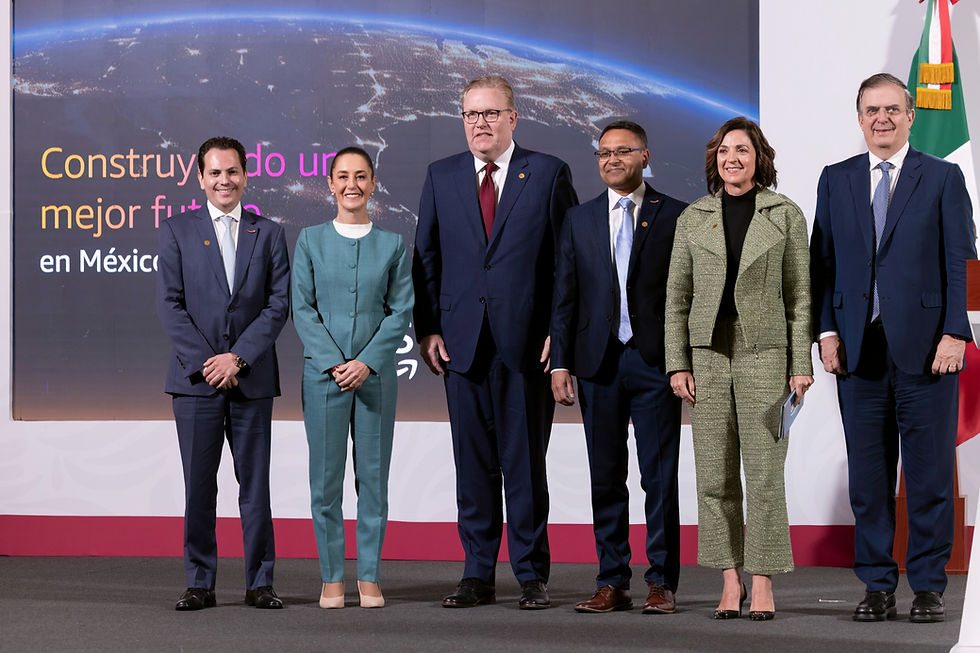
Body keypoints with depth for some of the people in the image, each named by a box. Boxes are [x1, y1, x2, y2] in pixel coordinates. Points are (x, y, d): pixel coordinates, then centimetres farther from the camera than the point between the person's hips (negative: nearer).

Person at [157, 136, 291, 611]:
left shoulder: (269, 234, 9)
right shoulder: (177, 231, 6)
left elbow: (279, 304, 2)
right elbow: (170, 304, 0)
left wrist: (238, 358, -10)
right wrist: (206, 362, -9)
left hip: (252, 378, 1)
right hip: (195, 376, -1)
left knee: (255, 482, 3)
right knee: (199, 484, 2)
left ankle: (259, 583, 8)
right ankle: (200, 583, 8)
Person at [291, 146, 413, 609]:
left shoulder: (392, 245, 6)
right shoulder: (310, 240, 5)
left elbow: (401, 311, 2)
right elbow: (302, 309, 1)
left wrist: (367, 362, -10)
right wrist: (333, 363, -10)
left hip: (376, 375, 1)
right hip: (323, 374, 0)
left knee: (373, 476, 2)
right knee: (326, 479, 1)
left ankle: (369, 576, 9)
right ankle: (332, 577, 8)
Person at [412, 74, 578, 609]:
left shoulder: (549, 174, 2)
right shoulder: (441, 177, 11)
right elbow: (425, 258, 12)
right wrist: (427, 329, 2)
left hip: (527, 342, -3)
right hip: (463, 342, 3)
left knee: (525, 461, 1)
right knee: (472, 462, 6)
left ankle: (532, 575, 10)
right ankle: (478, 575, 13)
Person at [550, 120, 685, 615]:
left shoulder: (674, 216, 3)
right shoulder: (579, 220, 12)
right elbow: (565, 297, 10)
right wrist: (560, 363, 2)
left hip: (656, 363, -3)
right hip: (598, 364, 3)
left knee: (660, 477, -1)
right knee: (606, 477, 6)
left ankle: (661, 582, 5)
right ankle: (612, 583, 11)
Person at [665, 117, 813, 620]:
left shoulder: (785, 214, 3)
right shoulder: (694, 218, 8)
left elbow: (800, 295, 2)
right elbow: (677, 297, 8)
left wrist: (802, 365, -4)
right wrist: (677, 364, 0)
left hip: (764, 352, -2)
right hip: (708, 352, 2)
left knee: (764, 471, -5)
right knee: (715, 472, 2)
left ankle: (763, 584, 0)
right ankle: (730, 580, 8)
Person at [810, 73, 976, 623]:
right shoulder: (836, 181, 12)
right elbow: (823, 261, 10)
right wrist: (827, 330, 0)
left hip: (926, 346, -3)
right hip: (860, 349, 3)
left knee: (930, 473, 0)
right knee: (868, 474, 5)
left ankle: (929, 587, 9)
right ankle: (878, 587, 13)